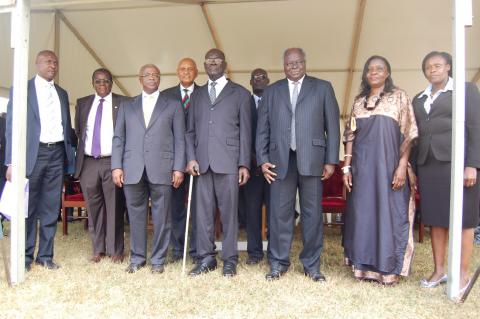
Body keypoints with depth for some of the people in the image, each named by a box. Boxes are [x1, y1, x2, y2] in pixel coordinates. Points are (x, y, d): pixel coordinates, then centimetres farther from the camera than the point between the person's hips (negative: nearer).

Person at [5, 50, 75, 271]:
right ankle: (25, 256, 16)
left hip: (57, 154, 4)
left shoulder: (62, 93, 16)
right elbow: (12, 126, -3)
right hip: (33, 154, -4)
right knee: (27, 208, 3)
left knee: (51, 208, 8)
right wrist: (12, 161, -11)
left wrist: (69, 156, 8)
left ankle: (45, 255, 18)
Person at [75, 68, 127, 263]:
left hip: (112, 162, -3)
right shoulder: (82, 103, 14)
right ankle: (98, 249, 21)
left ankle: (115, 250, 13)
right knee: (94, 207, 8)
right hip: (88, 163, 3)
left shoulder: (122, 103, 3)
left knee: (114, 207, 1)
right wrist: (78, 157, 7)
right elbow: (78, 132, 15)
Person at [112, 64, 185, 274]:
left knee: (161, 217, 2)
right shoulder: (126, 106, 17)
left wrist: (178, 168, -3)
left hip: (162, 169, -1)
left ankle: (158, 260, 15)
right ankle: (137, 258, 21)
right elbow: (118, 138, 12)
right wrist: (116, 166, 1)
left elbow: (179, 139, 6)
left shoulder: (173, 106, 12)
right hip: (132, 169, 2)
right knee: (136, 216, 7)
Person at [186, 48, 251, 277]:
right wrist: (191, 158, 0)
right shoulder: (197, 95, 19)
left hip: (228, 162, -3)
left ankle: (229, 260, 11)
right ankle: (206, 258, 14)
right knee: (203, 211, 4)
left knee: (229, 211, 0)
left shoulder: (240, 93, 9)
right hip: (202, 162, 3)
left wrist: (244, 164, -4)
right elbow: (190, 130, 14)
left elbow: (245, 131, 3)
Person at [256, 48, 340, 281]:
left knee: (312, 214, 4)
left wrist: (331, 160, -1)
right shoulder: (271, 92, 15)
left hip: (311, 159, -1)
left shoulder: (323, 88, 11)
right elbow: (262, 128, 11)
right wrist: (263, 160, 1)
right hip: (280, 160, 1)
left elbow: (332, 126, 6)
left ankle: (312, 264, 16)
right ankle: (278, 262, 15)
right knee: (279, 213, 3)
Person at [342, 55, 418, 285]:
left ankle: (388, 268, 13)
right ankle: (365, 265, 18)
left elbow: (408, 134, -3)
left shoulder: (399, 97, 4)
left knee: (389, 212, 1)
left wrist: (402, 165, -13)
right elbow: (350, 135, 10)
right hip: (362, 166, 3)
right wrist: (347, 167, 1)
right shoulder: (359, 101, 13)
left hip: (388, 164, -3)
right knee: (362, 213, 6)